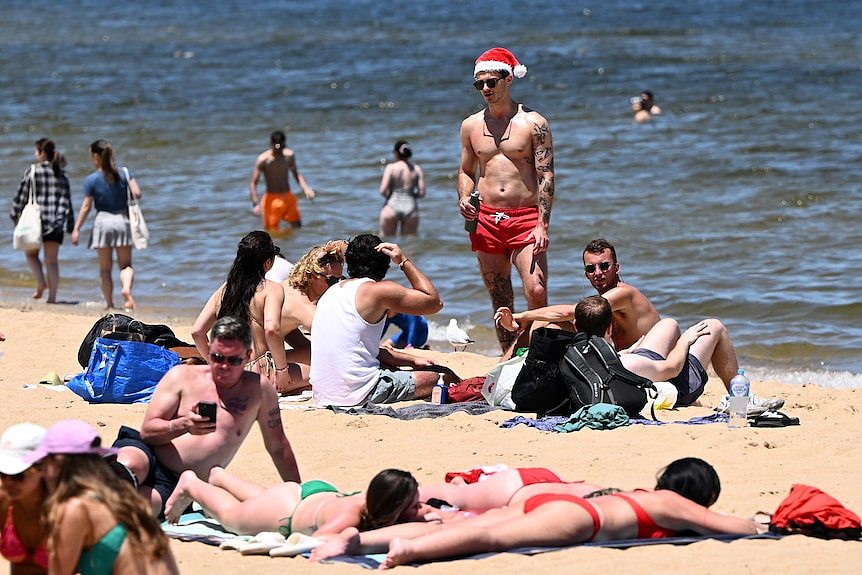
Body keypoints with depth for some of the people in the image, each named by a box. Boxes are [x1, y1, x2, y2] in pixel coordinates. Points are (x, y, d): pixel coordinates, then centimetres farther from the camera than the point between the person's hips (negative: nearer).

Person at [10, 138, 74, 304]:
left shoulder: (32, 172, -4)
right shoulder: (61, 175, 9)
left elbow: (21, 196, -2)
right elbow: (67, 201, 9)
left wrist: (15, 215, 11)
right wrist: (70, 225, 14)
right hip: (56, 222, 3)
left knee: (31, 253, 17)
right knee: (52, 260, 6)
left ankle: (41, 283, -4)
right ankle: (52, 296, 2)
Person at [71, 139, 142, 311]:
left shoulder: (91, 180, -7)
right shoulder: (124, 173, -1)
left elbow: (86, 207, -7)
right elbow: (137, 194, -7)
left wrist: (76, 229, 0)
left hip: (103, 221, -2)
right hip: (123, 220, 2)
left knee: (105, 267, 10)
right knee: (126, 264, 8)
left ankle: (109, 303, 10)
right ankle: (126, 288, -21)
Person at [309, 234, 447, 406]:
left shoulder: (333, 291, 17)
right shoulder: (378, 290, -7)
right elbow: (435, 302, 1)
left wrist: (413, 360, 27)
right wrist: (404, 261, 5)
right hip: (358, 396, -8)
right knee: (447, 379, 3)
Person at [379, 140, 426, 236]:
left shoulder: (391, 168, -4)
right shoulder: (417, 169, 5)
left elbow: (383, 191, -10)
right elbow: (422, 193, 1)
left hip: (392, 207, -2)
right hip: (411, 208, 3)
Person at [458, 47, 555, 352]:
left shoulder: (533, 123, -2)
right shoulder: (471, 126, 11)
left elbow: (546, 177, -5)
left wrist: (542, 225, -14)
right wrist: (464, 200, 0)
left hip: (525, 218, -4)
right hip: (485, 220, 4)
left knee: (537, 293, -17)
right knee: (500, 302, 6)